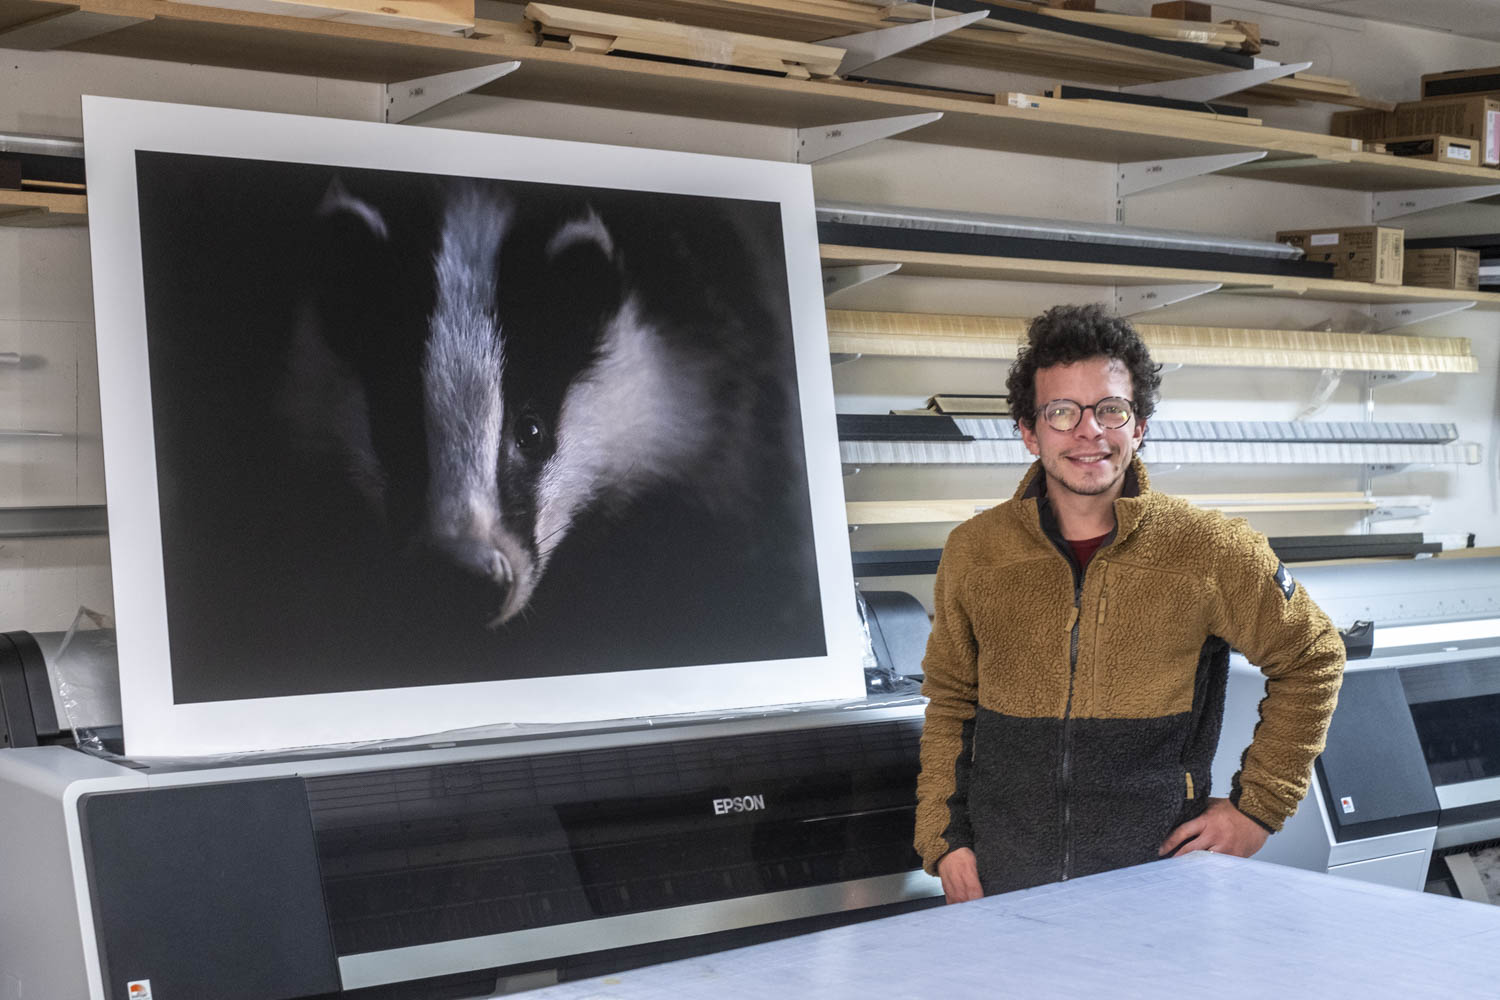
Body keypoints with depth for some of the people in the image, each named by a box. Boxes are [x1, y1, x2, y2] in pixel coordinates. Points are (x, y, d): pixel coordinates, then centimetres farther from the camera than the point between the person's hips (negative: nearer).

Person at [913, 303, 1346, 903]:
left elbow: (1312, 660, 8)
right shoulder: (973, 554, 1)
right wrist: (944, 838, 3)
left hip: (1155, 874, -1)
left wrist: (1257, 808, 3)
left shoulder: (1211, 553, -5)